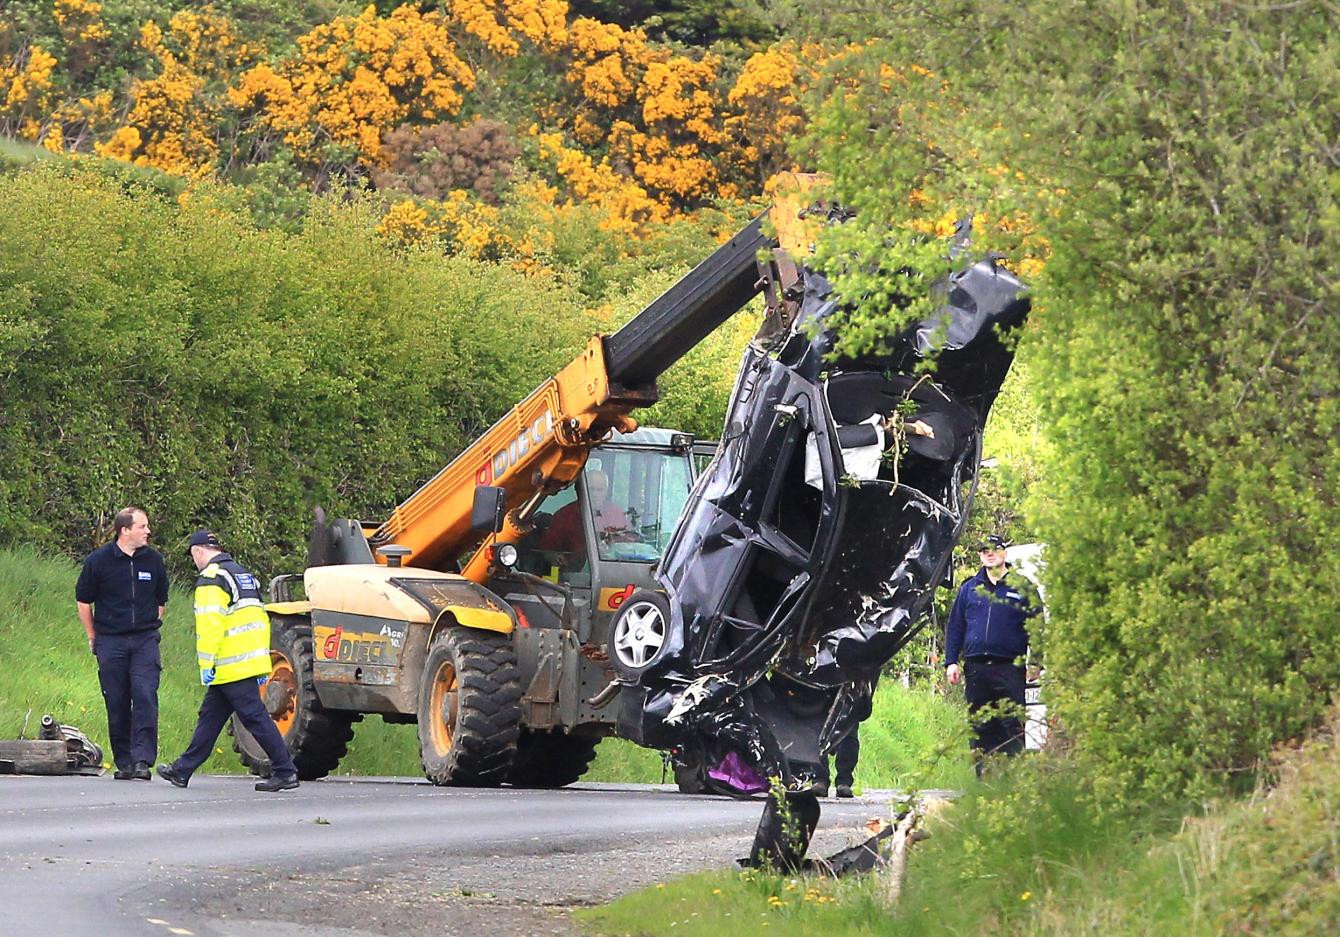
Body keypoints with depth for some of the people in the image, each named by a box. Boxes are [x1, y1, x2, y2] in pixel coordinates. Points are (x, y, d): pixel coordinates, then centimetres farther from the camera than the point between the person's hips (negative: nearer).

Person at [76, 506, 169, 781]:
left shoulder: (153, 559, 6)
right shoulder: (98, 560, -3)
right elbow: (83, 601, 9)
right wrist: (93, 637, 11)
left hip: (145, 642, 1)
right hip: (111, 642, -1)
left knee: (145, 697, -13)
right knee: (117, 704, 1)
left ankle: (142, 760, -15)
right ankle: (123, 762, 10)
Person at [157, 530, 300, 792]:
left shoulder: (211, 579, -10)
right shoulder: (243, 574, 20)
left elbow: (210, 625, -18)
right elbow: (261, 618, 21)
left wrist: (206, 664, -16)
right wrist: (262, 662, 23)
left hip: (231, 667, -9)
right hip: (252, 660, 9)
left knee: (255, 717, -8)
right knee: (210, 715, 14)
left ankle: (285, 772, -10)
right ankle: (183, 770, 20)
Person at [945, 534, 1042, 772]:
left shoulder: (1022, 587, 6)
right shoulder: (969, 589, 15)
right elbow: (954, 627, 18)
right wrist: (951, 662, 9)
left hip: (1009, 669, -4)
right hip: (976, 669, 4)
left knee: (1012, 725, -8)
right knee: (980, 727, 5)